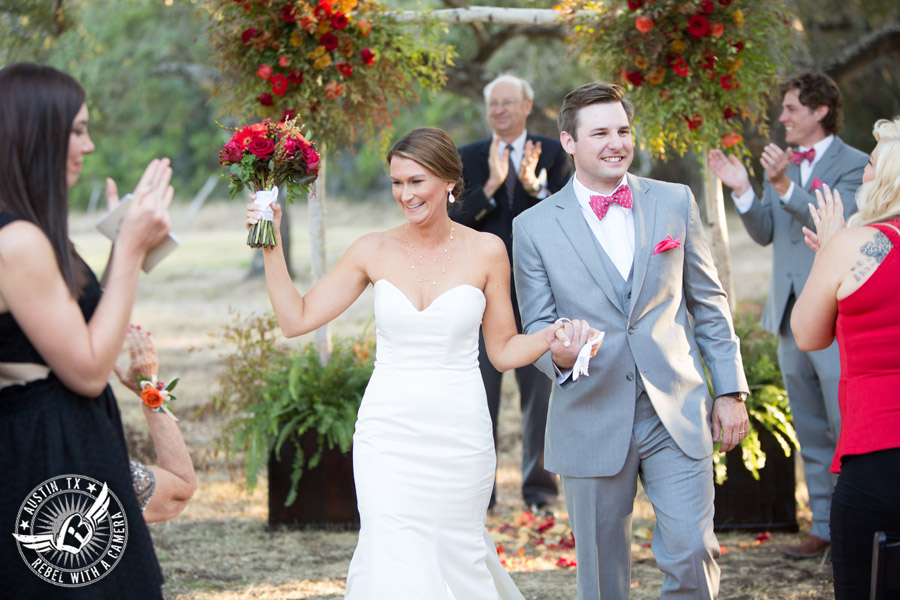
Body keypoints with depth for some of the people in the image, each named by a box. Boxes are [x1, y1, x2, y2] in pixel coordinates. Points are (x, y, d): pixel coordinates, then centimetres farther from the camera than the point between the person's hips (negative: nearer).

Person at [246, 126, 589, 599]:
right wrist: (271, 246, -5)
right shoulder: (373, 251, 1)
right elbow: (297, 319, 2)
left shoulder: (485, 251, -1)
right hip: (389, 435, 0)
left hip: (459, 435, 0)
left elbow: (503, 350, 5)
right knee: (394, 562, -8)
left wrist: (549, 337, -13)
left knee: (459, 555, 9)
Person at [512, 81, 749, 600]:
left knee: (692, 553, -8)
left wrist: (730, 391, 6)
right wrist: (558, 352, -19)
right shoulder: (534, 227, 1)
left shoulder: (675, 203, 6)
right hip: (592, 419, -1)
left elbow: (709, 304, 10)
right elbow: (538, 325, 4)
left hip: (677, 415, 1)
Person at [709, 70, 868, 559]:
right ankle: (825, 528, 21)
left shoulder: (853, 165, -6)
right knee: (811, 432, 13)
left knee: (849, 428, -8)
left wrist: (785, 186, -31)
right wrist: (742, 191, -6)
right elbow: (765, 233, 10)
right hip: (790, 316, 7)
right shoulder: (782, 164, 13)